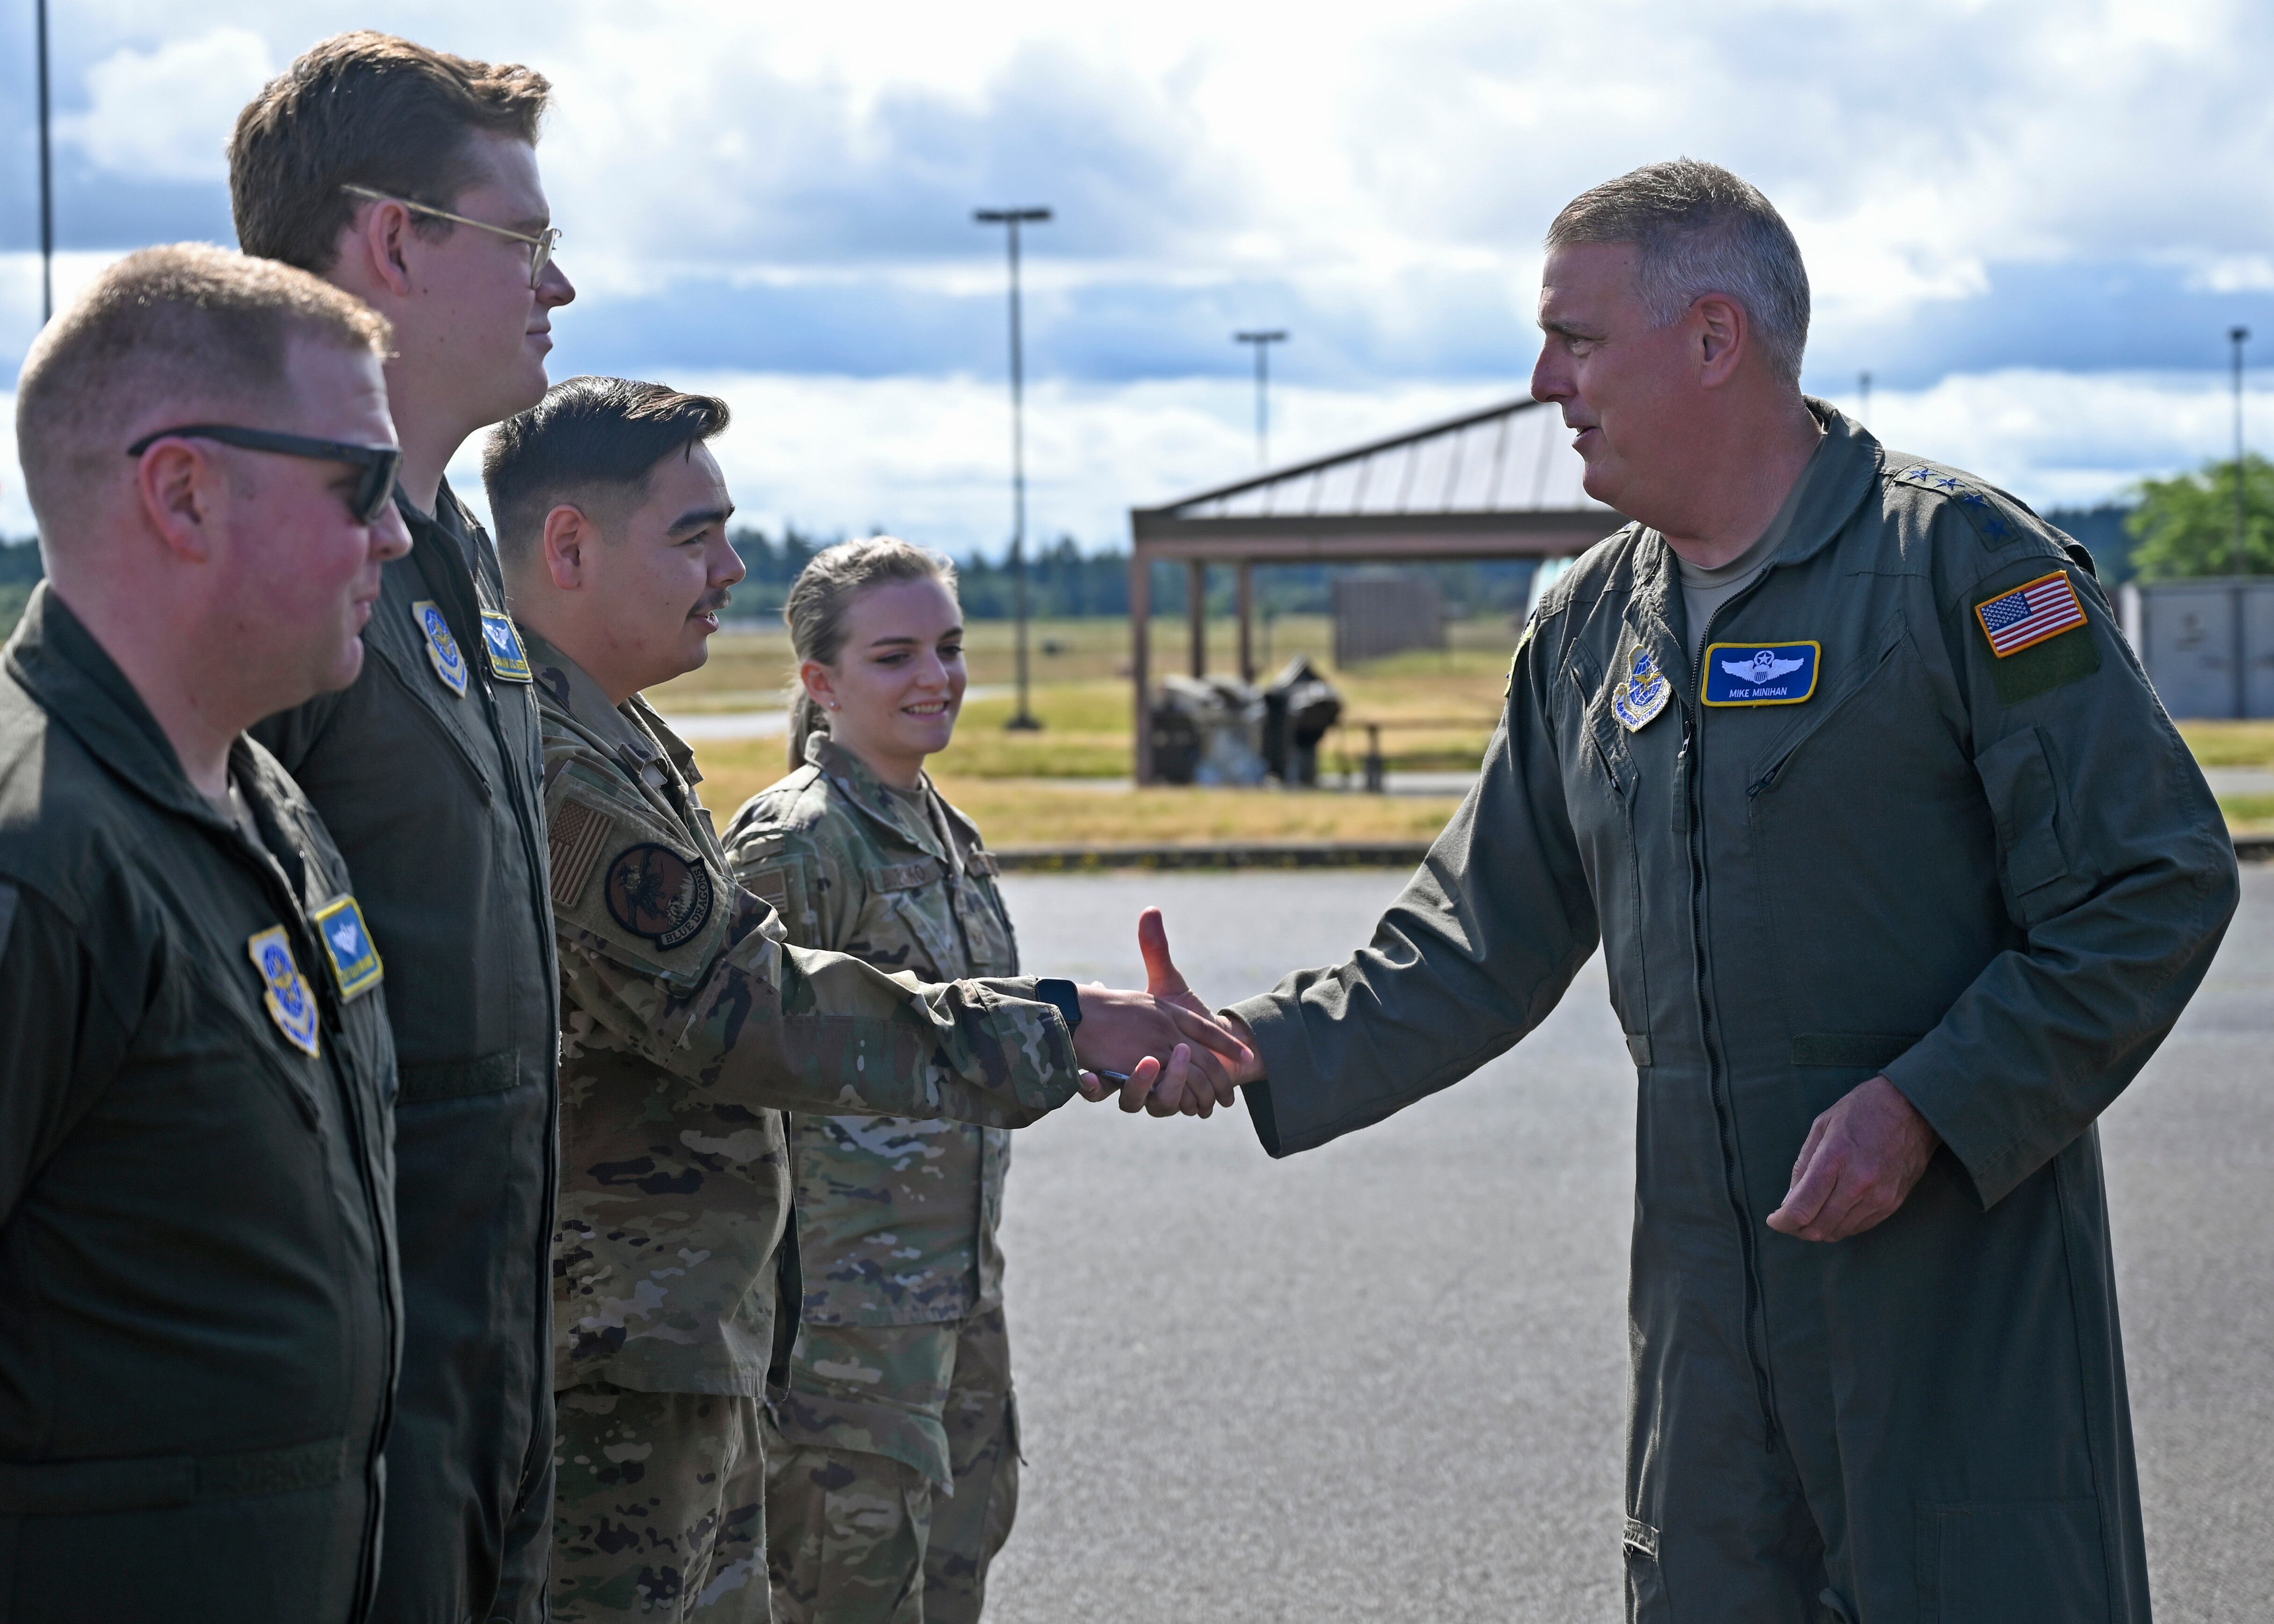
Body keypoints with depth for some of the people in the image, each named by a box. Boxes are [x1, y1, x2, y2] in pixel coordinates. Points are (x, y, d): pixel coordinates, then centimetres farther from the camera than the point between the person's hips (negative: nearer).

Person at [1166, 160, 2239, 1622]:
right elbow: (1484, 947, 17)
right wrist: (1257, 1057, 4)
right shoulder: (1590, 627, 13)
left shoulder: (1959, 564, -9)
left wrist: (1925, 1107, -18)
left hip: (1967, 1271, -6)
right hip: (1712, 1295, 6)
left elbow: (2153, 888, -11)